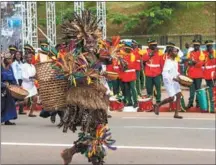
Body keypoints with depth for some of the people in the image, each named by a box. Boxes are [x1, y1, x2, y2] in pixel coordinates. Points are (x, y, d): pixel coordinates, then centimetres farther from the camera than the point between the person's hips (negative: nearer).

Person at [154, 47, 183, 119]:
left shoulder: (175, 61, 11)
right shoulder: (168, 62, -15)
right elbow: (164, 73, -22)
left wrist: (178, 75, 4)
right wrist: (173, 78, -28)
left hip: (175, 81, 8)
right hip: (169, 81, -8)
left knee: (179, 95, -4)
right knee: (172, 98, -11)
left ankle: (176, 114, 0)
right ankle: (158, 105, 11)